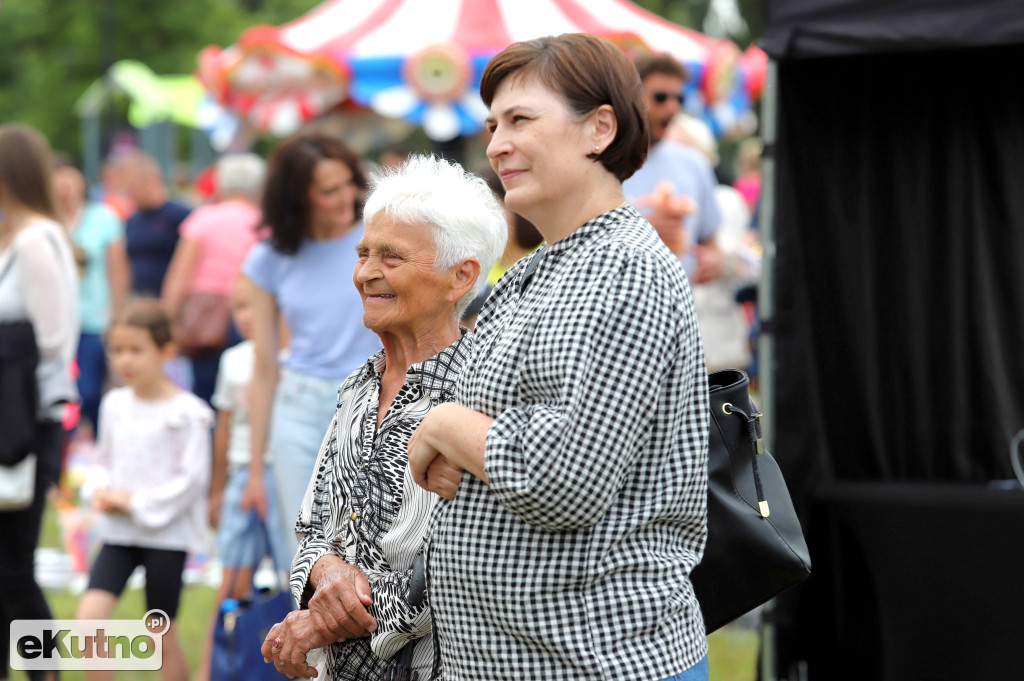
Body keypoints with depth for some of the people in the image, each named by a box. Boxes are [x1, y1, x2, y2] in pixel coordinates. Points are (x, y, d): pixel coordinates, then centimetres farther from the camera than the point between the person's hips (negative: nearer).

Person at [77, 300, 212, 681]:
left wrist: (135, 503, -14)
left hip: (167, 536, -5)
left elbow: (193, 478, -13)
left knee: (162, 635, 3)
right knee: (89, 616, -12)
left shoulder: (185, 413, -11)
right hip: (118, 534, 5)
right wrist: (99, 491, -3)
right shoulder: (114, 404, 7)